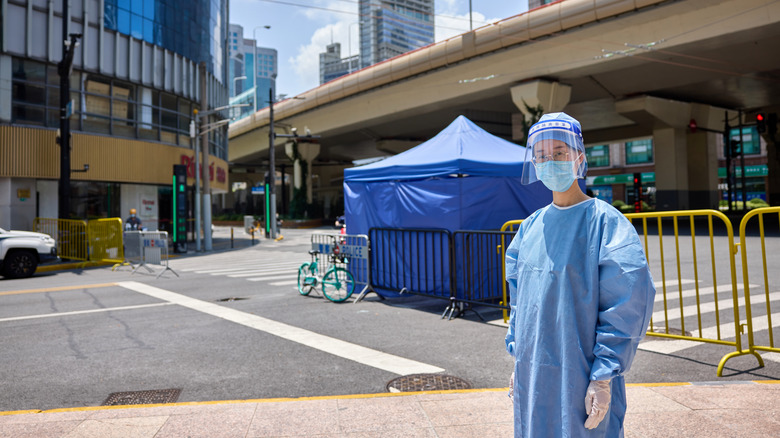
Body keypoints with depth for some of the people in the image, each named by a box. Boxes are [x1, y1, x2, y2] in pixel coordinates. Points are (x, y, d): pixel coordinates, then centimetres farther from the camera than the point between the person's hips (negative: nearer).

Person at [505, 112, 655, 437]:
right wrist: (517, 361, 13)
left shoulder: (605, 221, -11)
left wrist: (603, 377, -16)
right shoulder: (531, 226, 7)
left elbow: (629, 304, -14)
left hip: (582, 380, -5)